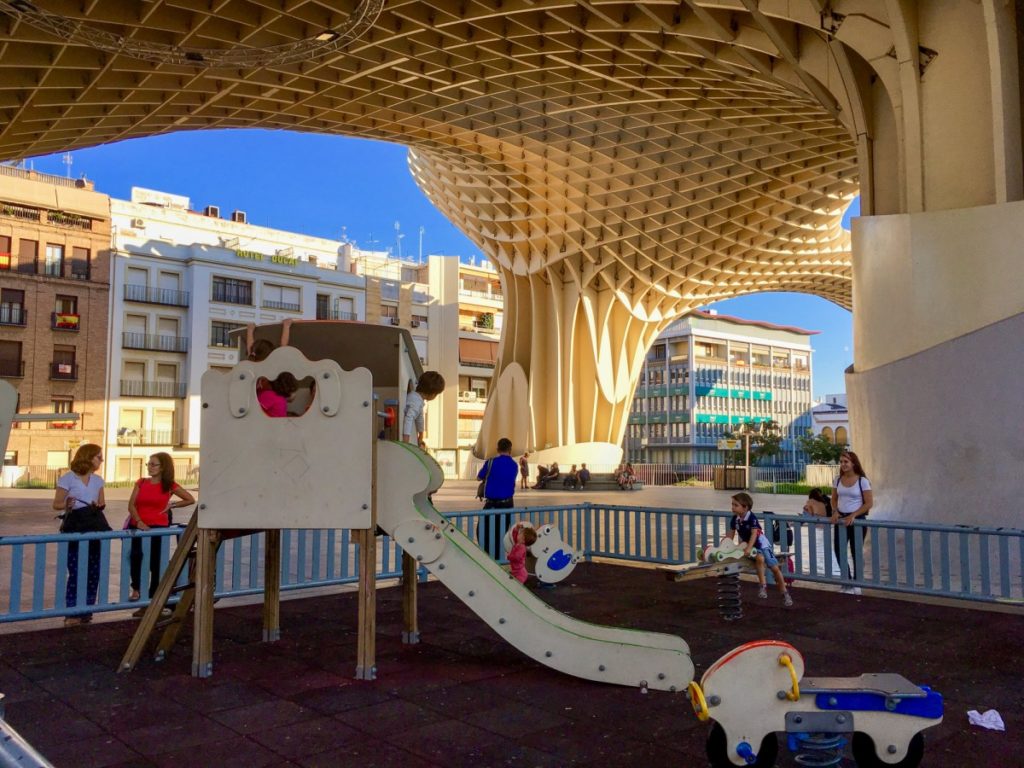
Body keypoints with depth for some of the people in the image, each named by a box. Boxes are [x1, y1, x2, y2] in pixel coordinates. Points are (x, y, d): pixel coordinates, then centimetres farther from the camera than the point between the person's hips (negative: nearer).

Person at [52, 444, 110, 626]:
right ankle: (71, 614, 1)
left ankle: (85, 612, 14)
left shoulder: (98, 480, 12)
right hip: (75, 529, -5)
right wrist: (67, 504, -25)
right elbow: (56, 504, -4)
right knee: (76, 572, -7)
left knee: (93, 572, 4)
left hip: (94, 528, 5)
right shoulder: (67, 478, -5)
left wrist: (99, 505, -4)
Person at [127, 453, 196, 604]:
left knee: (155, 561, 1)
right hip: (138, 526, 2)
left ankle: (153, 595, 12)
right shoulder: (141, 482, 9)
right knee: (135, 555, -16)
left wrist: (171, 505, 4)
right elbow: (131, 505, 0)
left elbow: (191, 500, 7)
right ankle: (136, 589, 3)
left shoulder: (169, 485, 2)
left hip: (158, 527, -2)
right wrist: (139, 521, -14)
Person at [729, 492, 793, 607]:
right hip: (747, 545, 3)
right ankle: (763, 585, -24)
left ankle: (784, 593, 10)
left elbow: (754, 533, -33)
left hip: (761, 544, -2)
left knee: (775, 568, -4)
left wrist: (748, 548, -43)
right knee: (759, 558, -32)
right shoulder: (735, 519, -8)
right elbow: (732, 533, 0)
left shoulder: (751, 518, -24)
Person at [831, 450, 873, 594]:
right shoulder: (838, 480, 6)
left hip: (856, 520, -5)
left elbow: (869, 503, -10)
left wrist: (853, 515, -17)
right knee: (838, 550, 4)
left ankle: (856, 585, 20)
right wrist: (835, 512, -5)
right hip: (840, 519, 5)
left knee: (856, 553, 5)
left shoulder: (862, 481, -8)